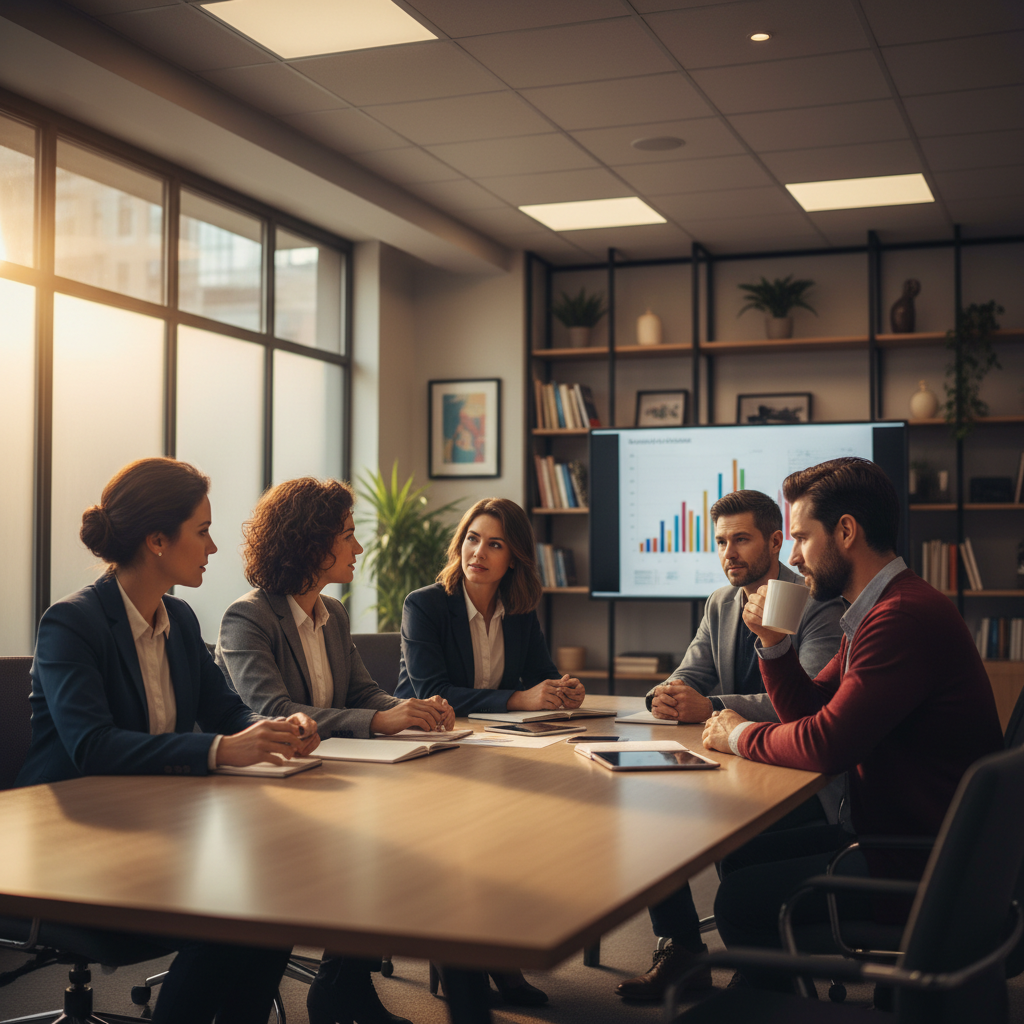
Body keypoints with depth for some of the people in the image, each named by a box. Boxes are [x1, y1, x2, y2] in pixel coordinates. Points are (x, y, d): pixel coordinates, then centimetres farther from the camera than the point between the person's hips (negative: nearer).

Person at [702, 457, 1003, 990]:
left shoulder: (907, 616, -24)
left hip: (930, 868, -11)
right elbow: (809, 711, 18)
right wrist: (774, 643, 1)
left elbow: (826, 744, -26)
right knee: (741, 857, 13)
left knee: (741, 902, -12)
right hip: (892, 833, 11)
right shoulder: (879, 610, 12)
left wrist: (740, 736, -8)